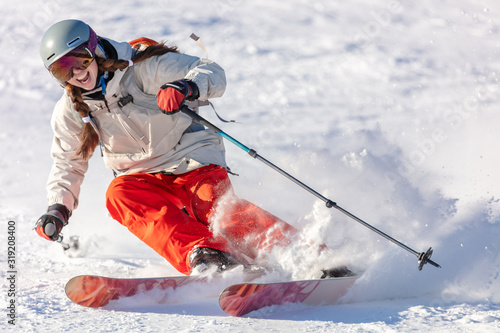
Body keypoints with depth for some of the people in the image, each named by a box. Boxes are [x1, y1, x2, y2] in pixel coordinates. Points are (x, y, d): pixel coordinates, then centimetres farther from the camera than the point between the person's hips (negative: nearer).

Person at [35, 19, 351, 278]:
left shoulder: (143, 68, -10)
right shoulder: (70, 112, 4)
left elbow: (212, 73, -15)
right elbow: (68, 165, 15)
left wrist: (186, 87, -37)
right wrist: (58, 209, -2)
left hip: (194, 161, -4)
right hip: (147, 179, 4)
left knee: (218, 210, -31)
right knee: (119, 194, -30)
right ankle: (201, 255, -46)